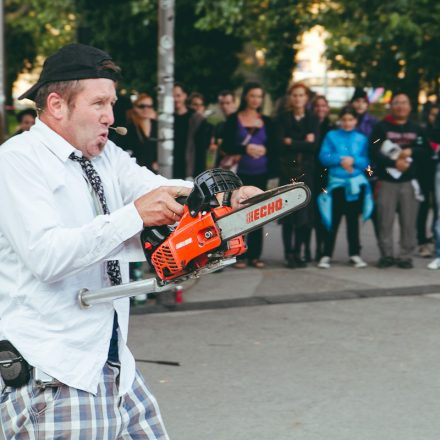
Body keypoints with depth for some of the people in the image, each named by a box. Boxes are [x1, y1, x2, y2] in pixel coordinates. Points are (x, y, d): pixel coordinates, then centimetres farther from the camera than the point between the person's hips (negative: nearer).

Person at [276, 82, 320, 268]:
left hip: (307, 171, 1)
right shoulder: (283, 118, 7)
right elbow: (281, 143, -5)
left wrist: (292, 143, -5)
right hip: (288, 170, -1)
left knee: (305, 213, -5)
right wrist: (304, 143, -7)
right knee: (288, 214, -4)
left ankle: (301, 252, 1)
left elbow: (314, 145, -3)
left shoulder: (313, 119, 10)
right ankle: (289, 253, -1)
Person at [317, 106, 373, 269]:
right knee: (333, 220, -1)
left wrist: (353, 160, -15)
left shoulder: (362, 139, 6)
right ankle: (327, 255, 4)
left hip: (356, 183, 1)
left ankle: (355, 254, 15)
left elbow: (367, 161, 1)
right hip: (336, 183, -1)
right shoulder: (331, 136, 3)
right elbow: (324, 157, -5)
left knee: (353, 220, 9)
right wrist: (341, 160, -17)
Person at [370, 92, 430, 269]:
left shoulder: (416, 129, 15)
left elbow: (425, 150, 8)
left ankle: (406, 255, 6)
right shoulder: (381, 128, 5)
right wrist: (394, 163, -14)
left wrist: (410, 152, -9)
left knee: (409, 221, -1)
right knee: (385, 220, -3)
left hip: (409, 181, 2)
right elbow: (374, 152, -5)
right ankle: (386, 254, 7)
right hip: (386, 181, -2)